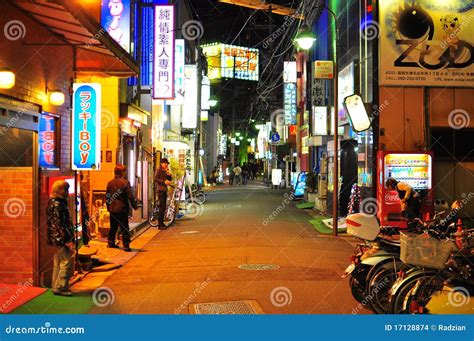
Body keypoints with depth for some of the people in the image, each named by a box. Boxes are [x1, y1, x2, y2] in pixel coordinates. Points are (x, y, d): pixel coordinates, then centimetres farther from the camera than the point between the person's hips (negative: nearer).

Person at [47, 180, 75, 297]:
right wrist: (68, 240, -20)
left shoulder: (54, 203, 15)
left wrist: (68, 238, 20)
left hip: (57, 239, 10)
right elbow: (59, 224, -21)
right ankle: (60, 287, 0)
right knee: (66, 262, -5)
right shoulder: (57, 205, -16)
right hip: (61, 239, -10)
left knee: (58, 263, 15)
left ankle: (56, 287, 23)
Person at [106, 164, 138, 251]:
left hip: (112, 209, 6)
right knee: (124, 228, -1)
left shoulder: (110, 183, 6)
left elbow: (107, 196, 13)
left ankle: (110, 243, 27)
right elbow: (130, 196, -13)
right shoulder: (125, 182, -12)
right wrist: (135, 205, -3)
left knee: (113, 227, 19)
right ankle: (126, 246, -3)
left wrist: (108, 206, 24)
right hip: (122, 208, -6)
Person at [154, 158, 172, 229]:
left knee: (163, 207, 9)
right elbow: (156, 179, -16)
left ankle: (162, 223, 16)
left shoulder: (165, 171, 19)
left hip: (164, 189, 8)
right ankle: (160, 224, -10)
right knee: (162, 207, -12)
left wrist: (168, 173, -1)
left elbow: (169, 179, 16)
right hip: (160, 189, -8)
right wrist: (164, 182, -23)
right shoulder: (159, 170, -4)